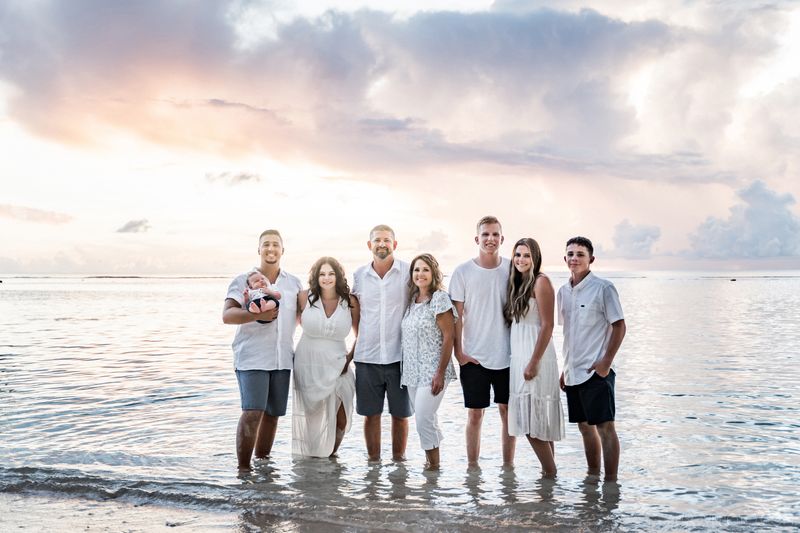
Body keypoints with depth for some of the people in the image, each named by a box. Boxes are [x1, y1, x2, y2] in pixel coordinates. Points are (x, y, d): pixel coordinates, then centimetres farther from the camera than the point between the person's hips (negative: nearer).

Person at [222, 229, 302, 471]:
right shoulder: (243, 281, 2)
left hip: (282, 359, 5)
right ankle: (243, 468, -5)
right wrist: (258, 315, -25)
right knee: (252, 413, -13)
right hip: (252, 358, -4)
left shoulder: (294, 283, 15)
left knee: (272, 414, 9)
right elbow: (227, 315, -10)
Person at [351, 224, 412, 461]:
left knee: (400, 413, 7)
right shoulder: (359, 275, 7)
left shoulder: (408, 272, -1)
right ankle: (373, 461, 18)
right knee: (371, 414, 7)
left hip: (399, 355, -2)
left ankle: (398, 460, 19)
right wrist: (360, 341, 11)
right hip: (367, 357, 2)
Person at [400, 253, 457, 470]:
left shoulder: (439, 298, -10)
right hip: (412, 371, 7)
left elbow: (449, 336, -14)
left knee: (424, 419, -10)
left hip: (432, 372, -7)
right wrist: (406, 369, 12)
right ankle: (431, 460, 26)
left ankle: (434, 464, 4)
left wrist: (440, 373, -17)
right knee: (426, 419, 14)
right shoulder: (412, 300, 11)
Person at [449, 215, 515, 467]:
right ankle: (472, 467, 14)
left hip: (508, 355, 2)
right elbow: (457, 315, -2)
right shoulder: (463, 272, -4)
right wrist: (458, 351, -6)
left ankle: (508, 466, 20)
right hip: (473, 357, -2)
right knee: (475, 414, 4)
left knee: (508, 411, 8)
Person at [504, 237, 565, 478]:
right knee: (534, 421, 10)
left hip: (534, 356, -8)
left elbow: (547, 326, -15)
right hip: (518, 356, 8)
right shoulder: (517, 283, 15)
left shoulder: (541, 282, -10)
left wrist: (534, 362, -19)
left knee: (533, 421, -9)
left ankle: (550, 472, 1)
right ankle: (549, 470, 16)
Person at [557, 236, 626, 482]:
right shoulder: (563, 291, 11)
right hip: (573, 372, 7)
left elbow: (619, 326, -8)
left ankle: (611, 480, 1)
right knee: (585, 426, 13)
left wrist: (606, 362, -14)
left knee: (605, 427, -4)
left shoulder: (603, 288, -8)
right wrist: (566, 369, 16)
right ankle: (592, 476, 24)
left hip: (596, 370, -7)